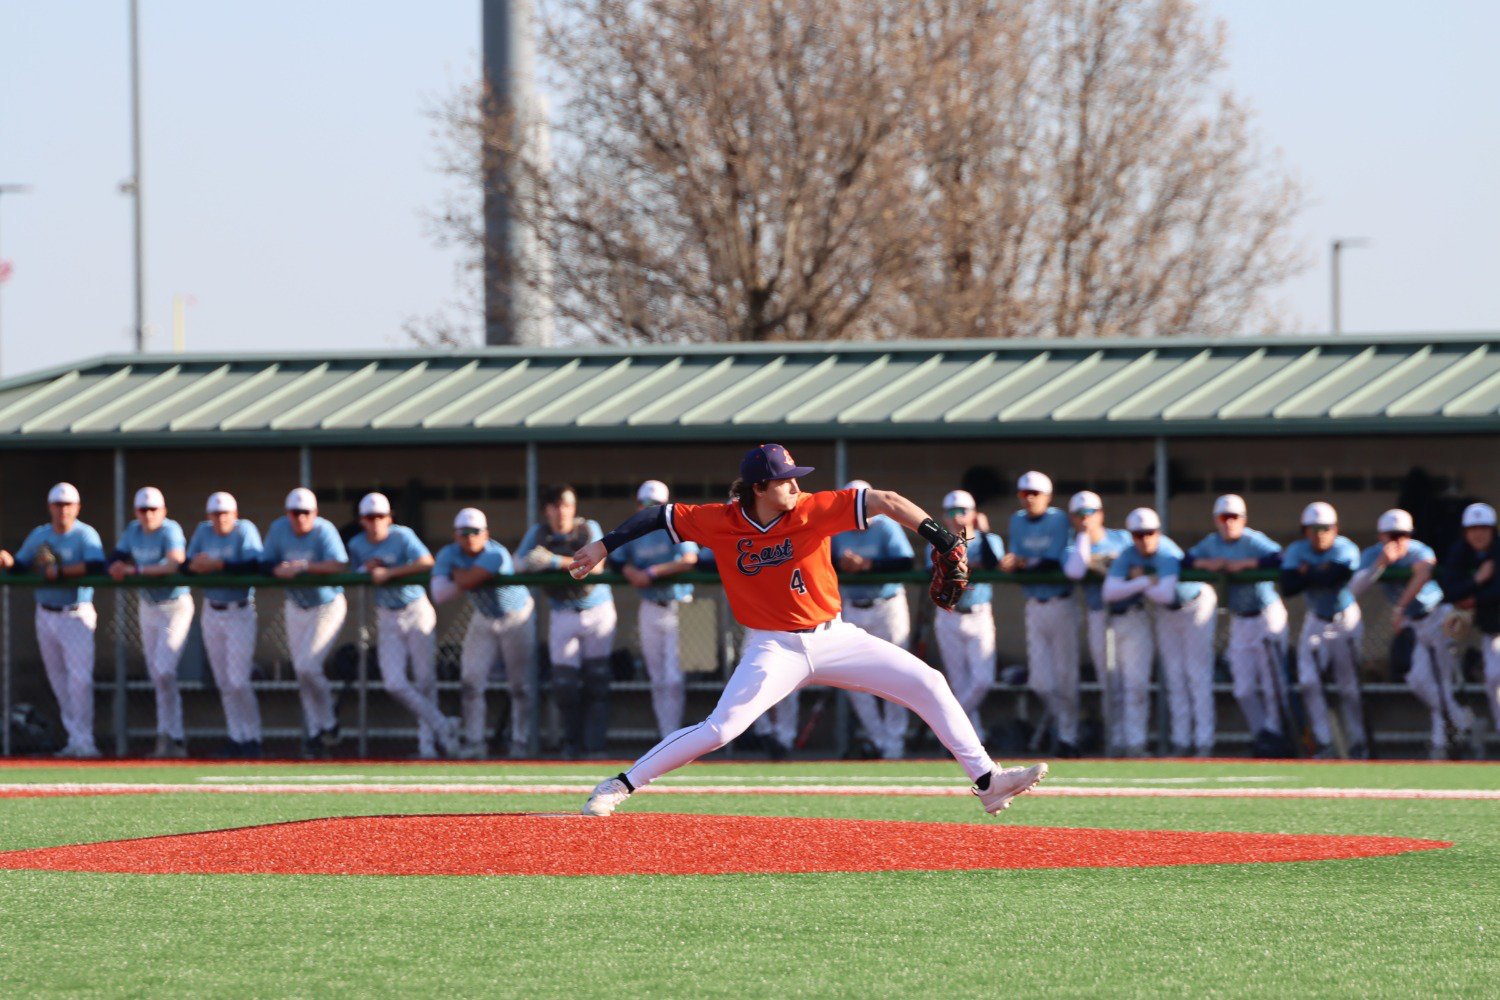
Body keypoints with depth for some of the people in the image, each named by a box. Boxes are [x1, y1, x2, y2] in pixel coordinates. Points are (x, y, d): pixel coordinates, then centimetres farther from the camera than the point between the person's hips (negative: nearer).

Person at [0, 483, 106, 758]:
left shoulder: (85, 535, -9)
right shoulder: (39, 535, 9)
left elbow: (96, 566, -24)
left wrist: (60, 572, -25)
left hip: (76, 616, -6)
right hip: (46, 615, 6)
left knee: (79, 678, -14)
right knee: (59, 681, 9)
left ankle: (84, 742, -14)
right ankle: (74, 739, 17)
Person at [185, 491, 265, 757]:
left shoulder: (245, 531, -8)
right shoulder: (203, 532, 7)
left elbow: (254, 566, -22)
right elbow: (188, 564, 2)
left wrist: (218, 565, -25)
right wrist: (196, 565, -21)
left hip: (240, 612, -5)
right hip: (212, 612, 5)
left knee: (238, 682, -9)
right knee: (224, 683, 7)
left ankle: (252, 738, 3)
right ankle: (236, 738, 16)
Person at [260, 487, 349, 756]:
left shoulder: (324, 530, -20)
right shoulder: (279, 529, -4)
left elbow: (339, 565, -32)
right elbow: (266, 563, 0)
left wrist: (301, 567, -35)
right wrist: (280, 571, -23)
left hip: (327, 606, -5)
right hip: (295, 608, 5)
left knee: (307, 666, -16)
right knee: (302, 673, 5)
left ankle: (329, 722, 5)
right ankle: (315, 734, 14)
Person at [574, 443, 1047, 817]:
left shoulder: (815, 510, -12)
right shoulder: (721, 522, -10)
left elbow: (886, 502, -17)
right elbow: (660, 515, 2)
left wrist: (944, 540, -28)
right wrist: (605, 545, -4)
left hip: (833, 637, 2)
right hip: (775, 649, -2)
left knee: (929, 685, -4)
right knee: (719, 729, -17)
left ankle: (987, 780, 4)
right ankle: (621, 784, -4)